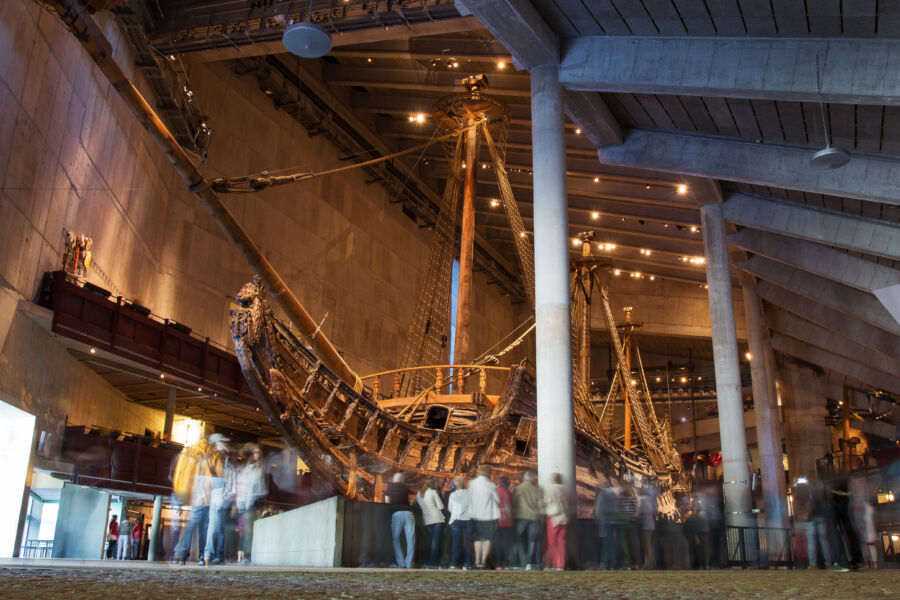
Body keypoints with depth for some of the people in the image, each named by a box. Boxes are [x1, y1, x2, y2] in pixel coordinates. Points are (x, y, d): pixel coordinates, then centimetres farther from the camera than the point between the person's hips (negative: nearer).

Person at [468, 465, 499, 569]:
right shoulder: (491, 485, -9)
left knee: (478, 539, 13)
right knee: (487, 539, 5)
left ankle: (477, 561, 8)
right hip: (489, 516, -3)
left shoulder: (472, 484, -3)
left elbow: (469, 499, 3)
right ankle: (483, 561, -1)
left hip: (475, 515, 3)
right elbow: (498, 500, -1)